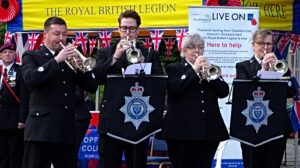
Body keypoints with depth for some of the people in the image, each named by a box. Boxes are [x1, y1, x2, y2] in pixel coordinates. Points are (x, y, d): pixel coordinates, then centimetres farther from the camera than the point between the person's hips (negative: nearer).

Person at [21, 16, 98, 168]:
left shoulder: (71, 58, 16)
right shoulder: (32, 56, 4)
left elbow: (92, 87, 11)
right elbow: (30, 78, -17)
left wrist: (81, 66, -7)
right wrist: (57, 60, -20)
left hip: (66, 129, 4)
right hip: (41, 128, -4)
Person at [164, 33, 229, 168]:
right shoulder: (174, 69, 6)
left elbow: (224, 92, 5)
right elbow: (174, 89, -14)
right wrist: (194, 69, -12)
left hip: (209, 130, 4)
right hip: (183, 130, -4)